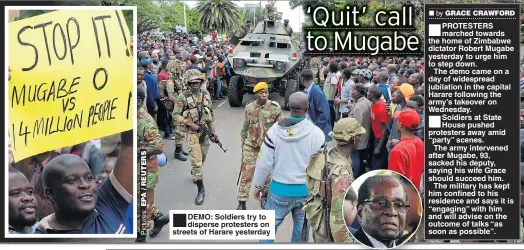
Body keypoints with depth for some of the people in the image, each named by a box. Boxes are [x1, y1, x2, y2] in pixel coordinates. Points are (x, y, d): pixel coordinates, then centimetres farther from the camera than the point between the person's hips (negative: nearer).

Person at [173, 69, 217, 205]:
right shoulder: (183, 97, -11)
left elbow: (211, 113, 10)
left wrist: (213, 131, 9)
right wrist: (190, 123, -18)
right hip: (192, 131, -5)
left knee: (202, 157, 19)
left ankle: (194, 173, 49)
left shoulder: (206, 94, 3)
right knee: (196, 160, -10)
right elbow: (176, 115, -8)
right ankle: (201, 190, -6)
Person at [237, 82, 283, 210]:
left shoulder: (275, 108, -9)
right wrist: (242, 142, 14)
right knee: (246, 174, -2)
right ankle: (242, 203, 2)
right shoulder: (249, 108, -1)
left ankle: (265, 196, 34)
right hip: (250, 146, 1)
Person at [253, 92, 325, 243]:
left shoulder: (275, 130, -12)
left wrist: (258, 185, 8)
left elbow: (264, 162, -7)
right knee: (302, 229, 16)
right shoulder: (316, 133, -12)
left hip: (280, 190, 0)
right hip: (306, 191, 0)